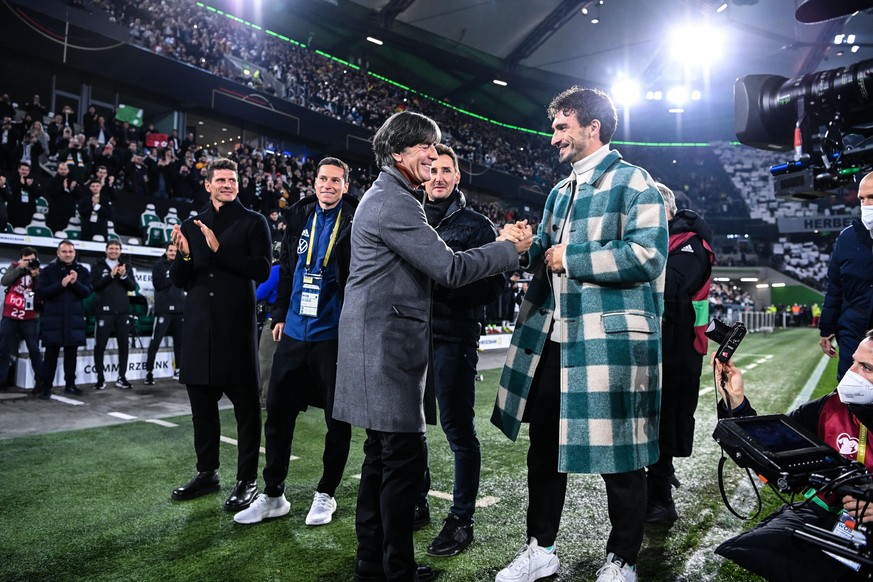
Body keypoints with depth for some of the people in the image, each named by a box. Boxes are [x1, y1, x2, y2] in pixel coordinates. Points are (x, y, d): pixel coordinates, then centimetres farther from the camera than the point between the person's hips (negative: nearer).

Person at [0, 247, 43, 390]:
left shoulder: (39, 271, 2)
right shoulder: (15, 266, 4)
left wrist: (36, 275, -18)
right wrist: (20, 268, -18)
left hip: (30, 319, -1)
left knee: (34, 350, 1)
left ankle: (40, 381, 7)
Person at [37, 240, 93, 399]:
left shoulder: (82, 270, 6)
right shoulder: (48, 270, 0)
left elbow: (88, 291, -2)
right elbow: (41, 292, -8)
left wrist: (75, 283, -20)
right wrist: (61, 284, -20)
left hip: (74, 318, 2)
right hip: (53, 317, -2)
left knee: (71, 353, 9)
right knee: (51, 353, 0)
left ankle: (70, 385, 18)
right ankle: (45, 387, 6)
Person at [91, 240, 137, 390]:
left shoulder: (126, 267, 12)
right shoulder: (98, 266, 4)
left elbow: (133, 287, 3)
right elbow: (95, 285, -9)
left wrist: (124, 276, -14)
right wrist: (111, 275, -19)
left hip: (122, 311, 3)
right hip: (104, 311, -3)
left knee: (124, 345, 6)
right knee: (100, 345, -1)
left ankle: (121, 378, 14)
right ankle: (101, 378, 9)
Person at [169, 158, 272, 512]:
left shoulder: (252, 223, 2)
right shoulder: (191, 226, 14)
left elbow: (262, 270, -10)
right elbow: (179, 281, 13)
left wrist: (220, 249, -16)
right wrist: (184, 255, -7)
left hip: (237, 326, -5)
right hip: (199, 327, 5)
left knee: (246, 407, 0)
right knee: (202, 406, 14)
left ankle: (247, 480, 10)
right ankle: (207, 473, 28)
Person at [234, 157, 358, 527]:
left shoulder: (355, 222, -5)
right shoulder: (300, 215, 10)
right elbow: (286, 267, 16)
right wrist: (280, 315, 14)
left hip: (333, 334, -5)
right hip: (294, 331, 5)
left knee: (338, 419, 6)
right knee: (277, 413, 9)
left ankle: (326, 494, 25)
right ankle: (273, 495, 24)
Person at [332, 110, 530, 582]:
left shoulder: (389, 197, 21)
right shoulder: (394, 202, -14)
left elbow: (433, 260, 18)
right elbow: (449, 268, -17)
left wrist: (498, 243, 13)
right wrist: (510, 248, -5)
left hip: (383, 343, 11)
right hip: (388, 344, -11)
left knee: (383, 454, 15)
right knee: (404, 457, -5)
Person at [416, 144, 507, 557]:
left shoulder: (476, 225, 1)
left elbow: (494, 283, -6)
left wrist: (445, 286, -18)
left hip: (454, 338, -5)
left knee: (458, 429, 1)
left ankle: (461, 519, 15)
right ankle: (416, 502, 31)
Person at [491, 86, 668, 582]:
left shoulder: (633, 182, -5)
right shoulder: (560, 192, 19)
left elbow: (647, 255, -19)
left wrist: (570, 259, -14)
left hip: (611, 341, -8)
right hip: (550, 338, 8)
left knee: (618, 455, 5)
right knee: (545, 445, 14)